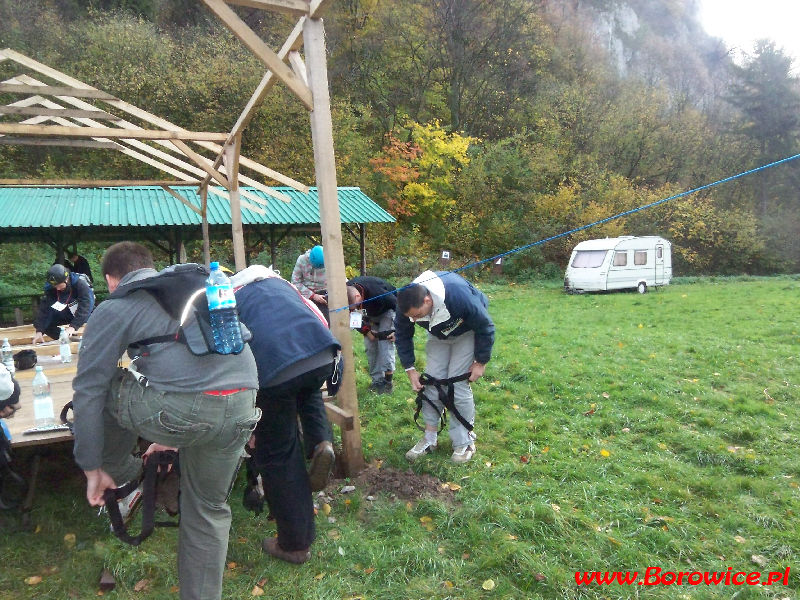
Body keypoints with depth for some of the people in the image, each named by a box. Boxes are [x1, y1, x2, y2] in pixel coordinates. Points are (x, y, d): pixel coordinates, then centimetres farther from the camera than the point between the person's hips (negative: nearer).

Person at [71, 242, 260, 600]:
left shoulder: (114, 309, 13)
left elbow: (88, 392, 9)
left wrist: (92, 468, 20)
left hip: (179, 410, -5)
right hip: (240, 409, 6)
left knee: (94, 393, 25)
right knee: (209, 507, 26)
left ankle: (119, 474, 41)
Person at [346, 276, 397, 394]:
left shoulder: (378, 292, -43)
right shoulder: (347, 292, -26)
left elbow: (398, 305, -27)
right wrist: (366, 331, -15)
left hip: (388, 309, -5)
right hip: (371, 312, 5)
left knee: (385, 342, -18)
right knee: (370, 345, -3)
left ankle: (387, 381, -14)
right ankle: (376, 380, 5)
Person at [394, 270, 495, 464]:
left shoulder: (458, 295, -43)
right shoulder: (407, 304, -29)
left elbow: (486, 327, -25)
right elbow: (402, 336, -7)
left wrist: (481, 362, -17)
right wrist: (409, 369, -10)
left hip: (467, 333, -4)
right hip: (438, 335, 4)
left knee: (457, 384, -10)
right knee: (431, 382, -3)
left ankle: (464, 443, 5)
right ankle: (429, 439, 11)